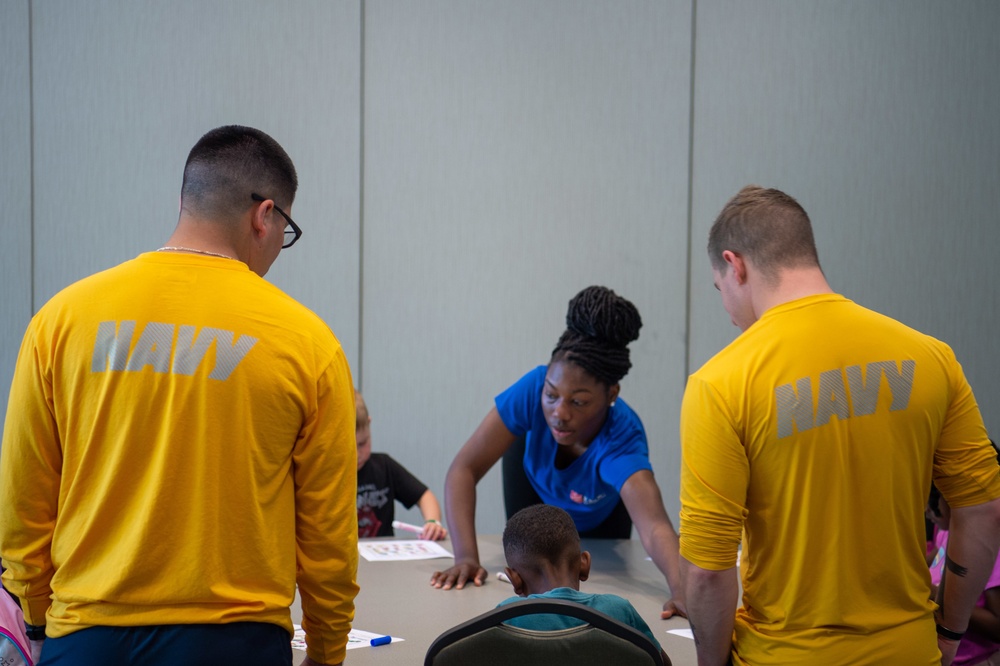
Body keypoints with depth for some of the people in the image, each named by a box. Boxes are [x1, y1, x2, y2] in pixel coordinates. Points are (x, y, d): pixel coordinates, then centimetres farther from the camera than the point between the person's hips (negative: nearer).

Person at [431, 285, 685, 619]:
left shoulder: (623, 437, -46)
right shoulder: (533, 388, -42)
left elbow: (654, 525, -61)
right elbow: (464, 470, -40)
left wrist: (681, 590, -80)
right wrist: (466, 557, -52)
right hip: (533, 487, 1)